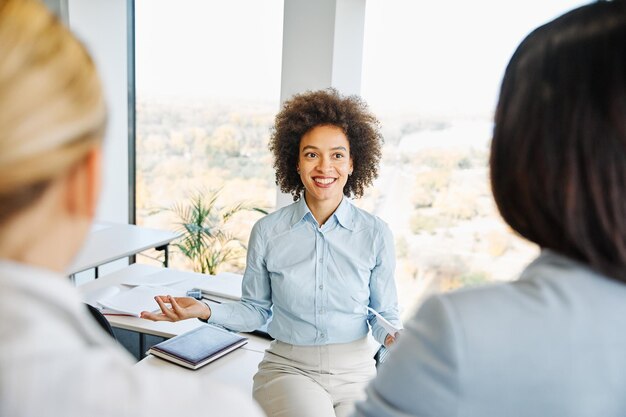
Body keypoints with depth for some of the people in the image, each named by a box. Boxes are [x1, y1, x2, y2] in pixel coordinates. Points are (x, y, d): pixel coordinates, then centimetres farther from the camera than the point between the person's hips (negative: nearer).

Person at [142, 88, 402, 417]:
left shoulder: (375, 234, -4)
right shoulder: (268, 232, -4)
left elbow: (384, 313, 4)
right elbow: (255, 310, 5)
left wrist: (394, 337, -17)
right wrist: (204, 310, -11)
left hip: (355, 373, 1)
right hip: (289, 368, 0)